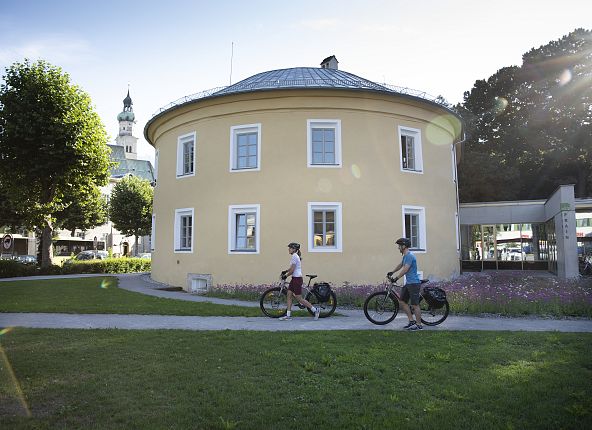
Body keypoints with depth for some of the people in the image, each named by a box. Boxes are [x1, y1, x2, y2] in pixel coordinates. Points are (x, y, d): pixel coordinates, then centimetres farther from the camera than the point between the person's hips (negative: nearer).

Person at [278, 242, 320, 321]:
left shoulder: (294, 256, -17)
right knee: (289, 295, 7)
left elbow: (292, 270, -19)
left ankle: (315, 310, 5)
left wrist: (285, 276, -6)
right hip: (294, 279, 10)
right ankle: (288, 315, 10)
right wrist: (285, 271, 18)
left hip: (297, 279, -10)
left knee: (299, 299, -3)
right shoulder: (295, 256, 14)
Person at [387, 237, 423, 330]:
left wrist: (396, 278, -19)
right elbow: (401, 265, 32)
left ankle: (419, 325, 5)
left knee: (415, 305, -4)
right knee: (402, 301, 10)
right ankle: (411, 321, 17)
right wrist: (392, 272, 40)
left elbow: (405, 269, -22)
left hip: (414, 283, -10)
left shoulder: (410, 256, -17)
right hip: (408, 283, 10)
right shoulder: (405, 256, 15)